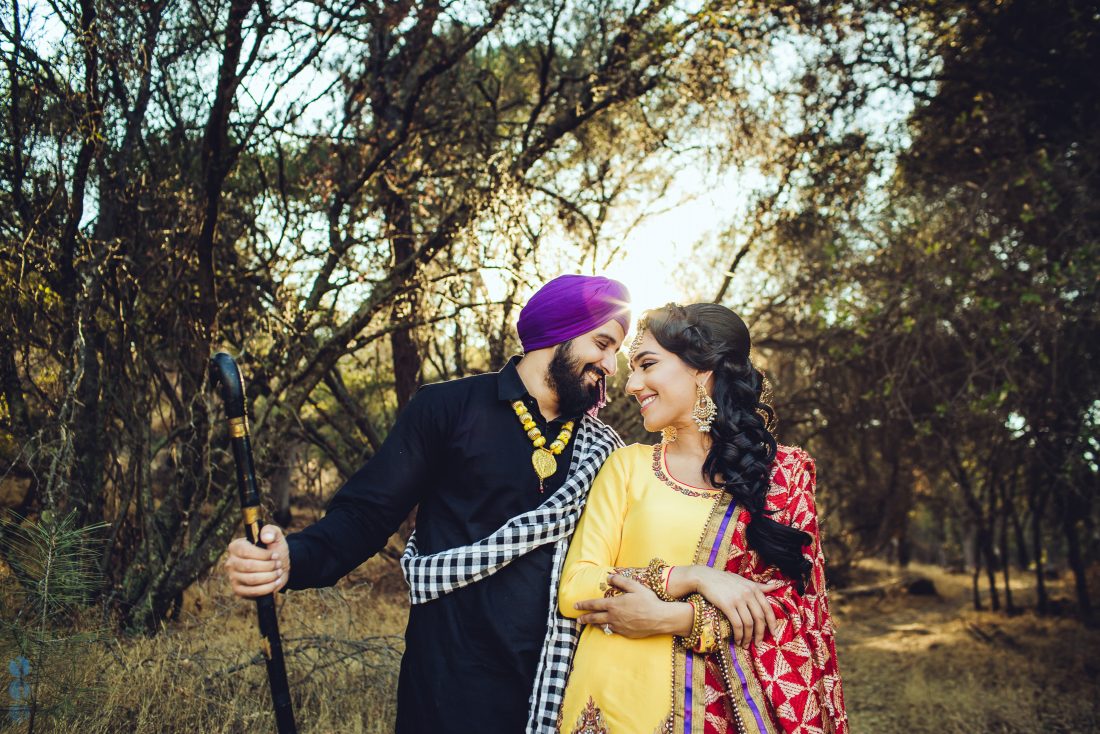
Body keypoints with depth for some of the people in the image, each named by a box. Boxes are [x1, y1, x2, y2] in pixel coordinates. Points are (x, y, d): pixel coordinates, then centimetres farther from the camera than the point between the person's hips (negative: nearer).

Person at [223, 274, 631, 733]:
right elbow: (366, 513, -8)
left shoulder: (601, 449, 7)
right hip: (451, 685, -3)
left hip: (555, 686, 4)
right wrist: (293, 559, -25)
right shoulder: (448, 408, -5)